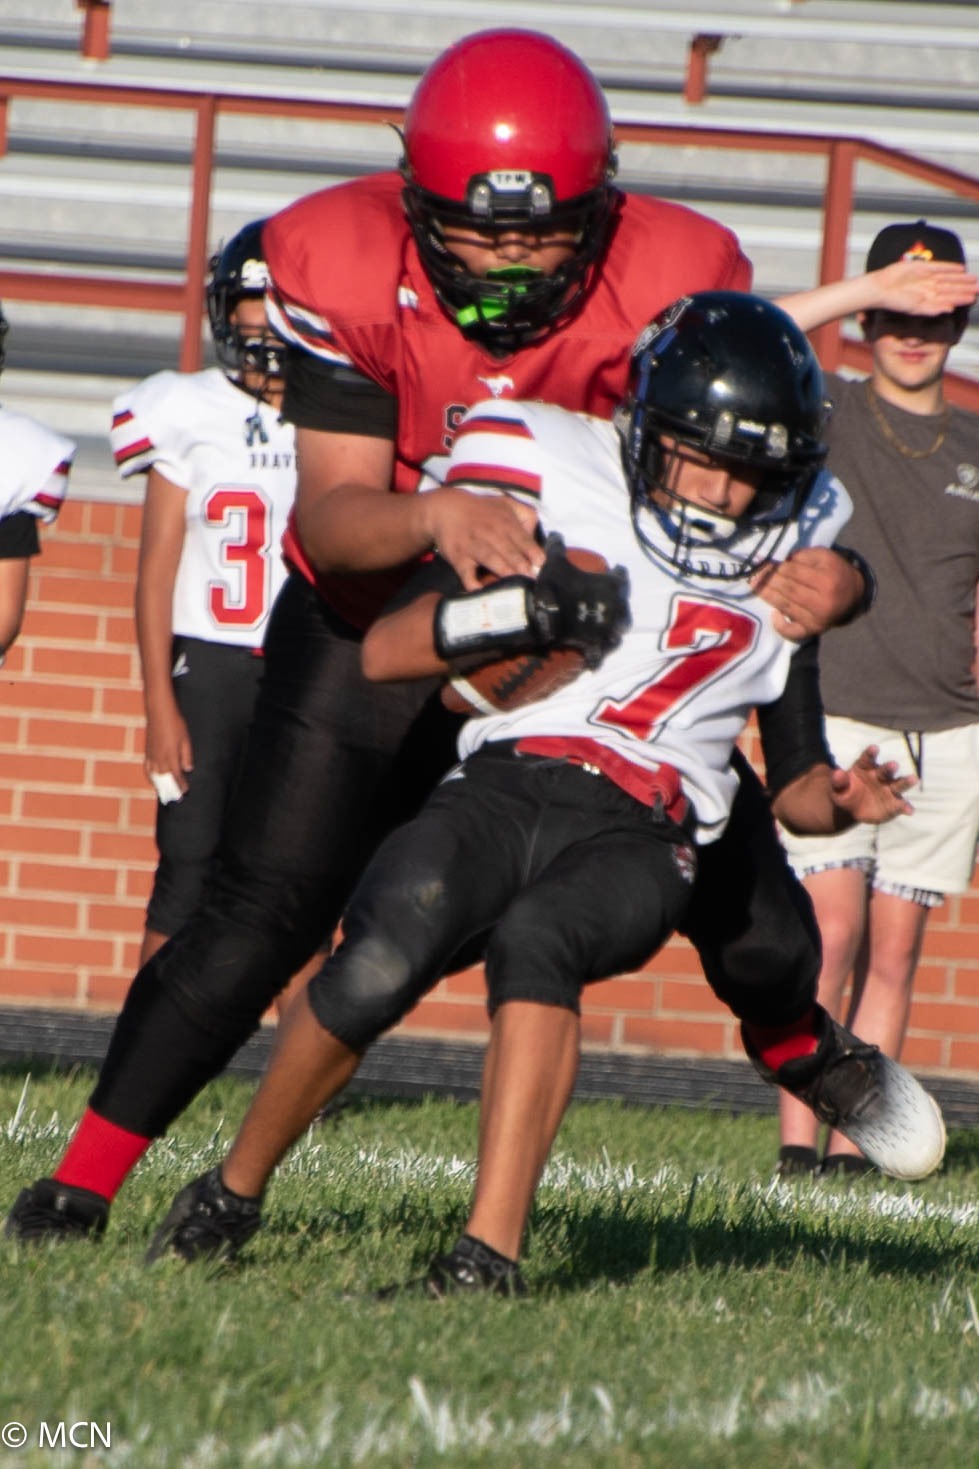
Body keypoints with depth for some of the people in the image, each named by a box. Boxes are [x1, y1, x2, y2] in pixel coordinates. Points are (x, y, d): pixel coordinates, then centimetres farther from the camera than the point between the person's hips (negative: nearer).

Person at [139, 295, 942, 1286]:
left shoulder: (799, 552, 12)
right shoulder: (552, 471, 2)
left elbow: (794, 779, 18)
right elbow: (383, 651, -2)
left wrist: (843, 798, -5)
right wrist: (516, 610, -19)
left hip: (638, 839, 1)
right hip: (499, 786, -1)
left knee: (535, 941, -34)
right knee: (378, 966, -28)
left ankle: (490, 1251, -40)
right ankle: (231, 1194, -3)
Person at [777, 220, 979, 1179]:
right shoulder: (824, 417, 3)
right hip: (836, 713, -3)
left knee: (895, 950, 2)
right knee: (831, 931, -13)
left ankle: (852, 1148, 3)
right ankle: (797, 1145, -12)